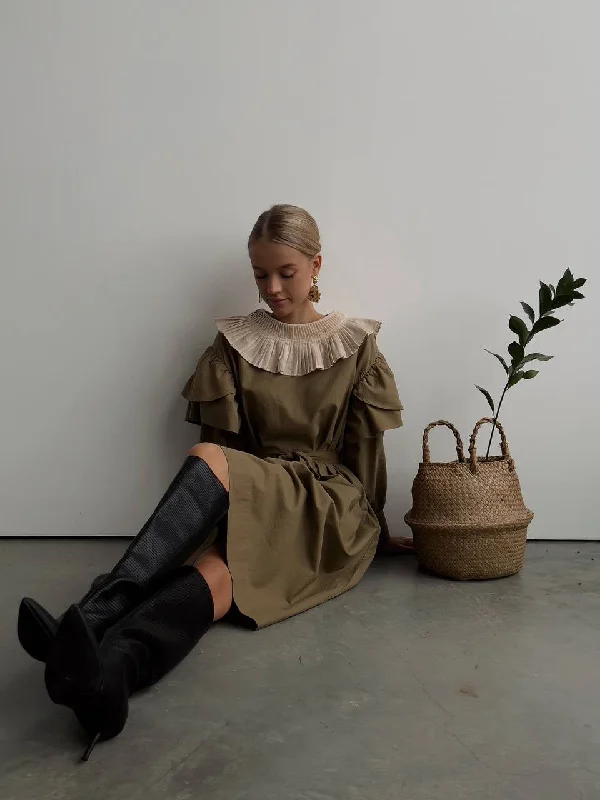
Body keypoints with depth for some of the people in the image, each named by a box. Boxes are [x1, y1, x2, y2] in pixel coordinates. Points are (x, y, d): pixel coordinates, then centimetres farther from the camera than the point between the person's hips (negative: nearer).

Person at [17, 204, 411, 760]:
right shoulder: (235, 344, 10)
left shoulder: (356, 344, 7)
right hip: (247, 505, 2)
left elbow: (366, 450, 8)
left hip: (333, 511, -2)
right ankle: (106, 671, -59)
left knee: (210, 463, -35)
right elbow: (222, 438, 7)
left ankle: (96, 613, -51)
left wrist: (376, 530, 13)